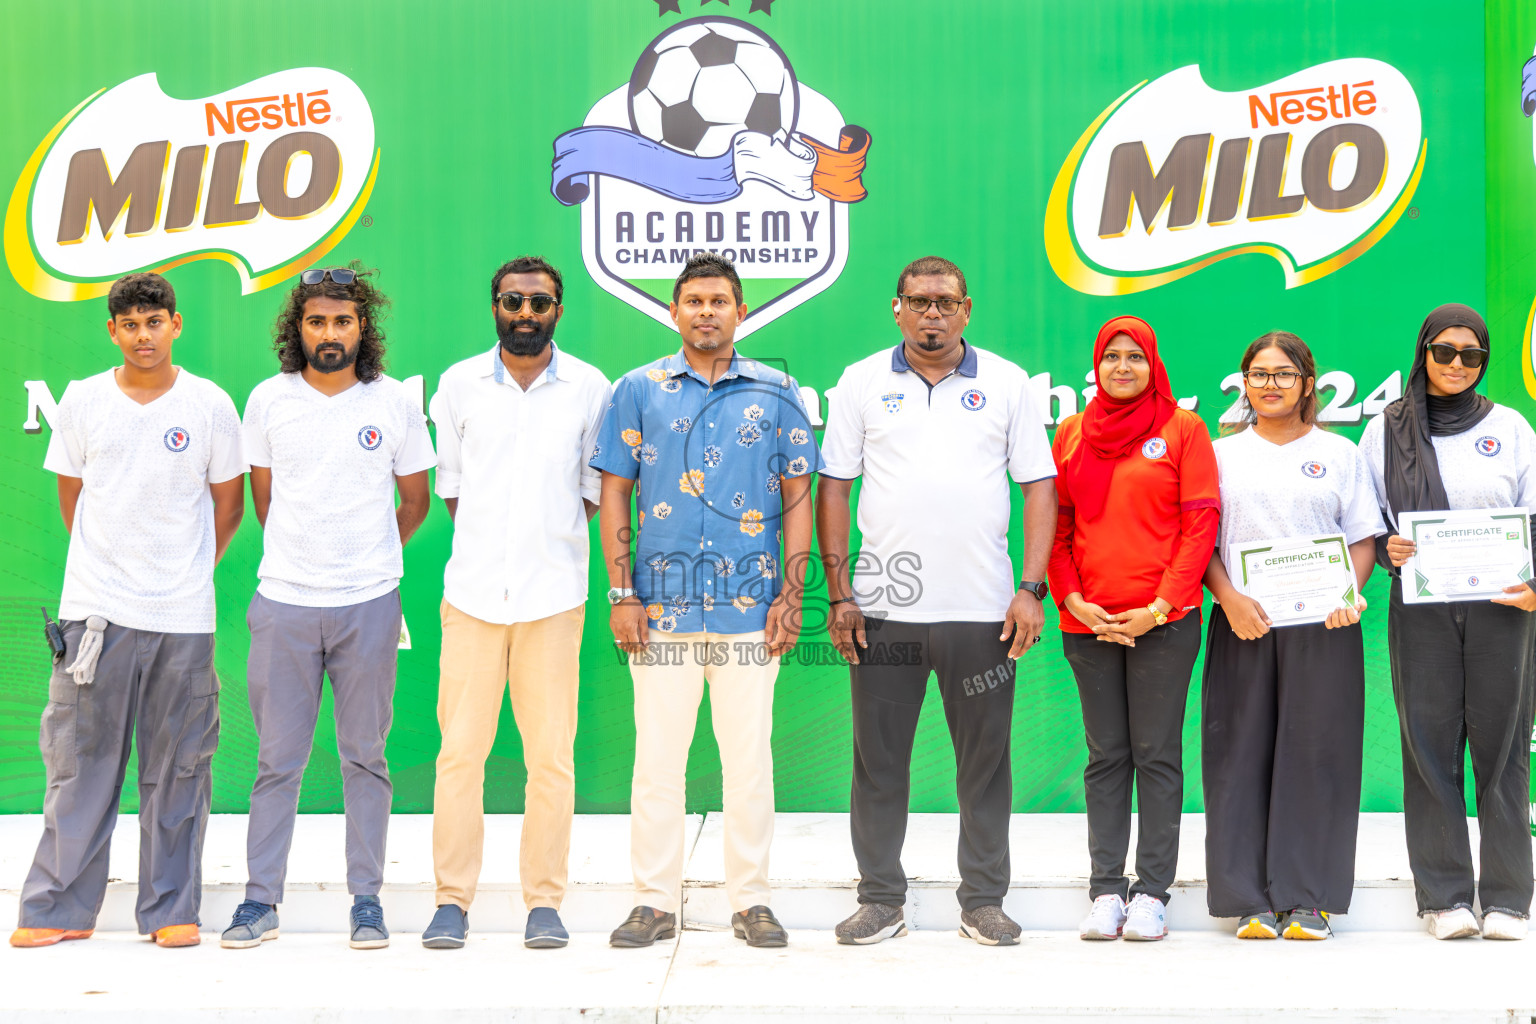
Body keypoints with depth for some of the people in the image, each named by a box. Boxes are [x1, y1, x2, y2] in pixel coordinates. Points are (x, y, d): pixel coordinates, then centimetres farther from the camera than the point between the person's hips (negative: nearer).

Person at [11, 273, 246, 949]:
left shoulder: (210, 405, 2)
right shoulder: (81, 401, 5)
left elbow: (228, 504, 10)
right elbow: (71, 495, 14)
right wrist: (108, 566, 13)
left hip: (183, 615, -1)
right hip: (96, 609, 1)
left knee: (177, 766, 5)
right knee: (81, 759, 4)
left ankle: (172, 910, 13)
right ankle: (61, 907, 13)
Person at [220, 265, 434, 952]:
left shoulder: (394, 402, 2)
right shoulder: (268, 400, 5)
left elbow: (415, 502, 12)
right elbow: (262, 496, 16)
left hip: (368, 604, -1)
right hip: (284, 602, 1)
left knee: (365, 756, 6)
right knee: (277, 758, 4)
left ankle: (367, 899, 14)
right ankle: (260, 900, 13)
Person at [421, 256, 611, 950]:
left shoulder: (589, 388, 5)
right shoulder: (459, 384, 7)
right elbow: (448, 482, 15)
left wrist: (554, 542, 8)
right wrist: (485, 545, 9)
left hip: (554, 593, 0)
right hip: (473, 589, 1)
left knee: (551, 753, 1)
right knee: (459, 748, -1)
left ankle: (545, 901, 11)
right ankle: (452, 899, 10)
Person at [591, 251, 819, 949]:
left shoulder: (776, 393, 7)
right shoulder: (640, 390, 7)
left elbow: (797, 497, 7)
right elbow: (614, 493, 7)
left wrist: (791, 595, 0)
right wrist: (621, 592, -1)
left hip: (750, 604, 0)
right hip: (661, 604, 0)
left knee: (749, 759, 4)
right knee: (656, 759, 3)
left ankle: (751, 900, 16)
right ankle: (655, 901, 15)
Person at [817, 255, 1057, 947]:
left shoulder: (1006, 384, 6)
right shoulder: (862, 382, 7)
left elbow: (1039, 487, 5)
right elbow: (833, 486, 6)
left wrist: (1031, 589, -4)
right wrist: (838, 592, -2)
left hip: (981, 607, 0)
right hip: (883, 605, 0)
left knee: (985, 759, 6)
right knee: (879, 758, 5)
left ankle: (984, 901, 18)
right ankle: (880, 899, 18)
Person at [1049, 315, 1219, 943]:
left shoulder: (1183, 428, 2)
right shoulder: (1072, 433, 11)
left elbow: (1200, 524, -2)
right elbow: (1057, 526, 10)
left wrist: (1161, 606, -10)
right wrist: (1072, 598, -4)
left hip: (1163, 620, -3)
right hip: (1088, 622, 3)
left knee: (1157, 755, 1)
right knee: (1106, 756, 7)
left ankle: (1152, 892, 7)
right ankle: (1106, 891, 11)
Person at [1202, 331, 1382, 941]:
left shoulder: (1340, 454, 12)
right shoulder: (1222, 454, 12)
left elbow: (1362, 539, 9)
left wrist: (1349, 593, -10)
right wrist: (1229, 598, -10)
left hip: (1323, 626, 0)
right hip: (1243, 626, 0)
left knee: (1316, 755, -1)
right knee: (1243, 756, -1)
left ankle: (1308, 900, 7)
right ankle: (1250, 900, 6)